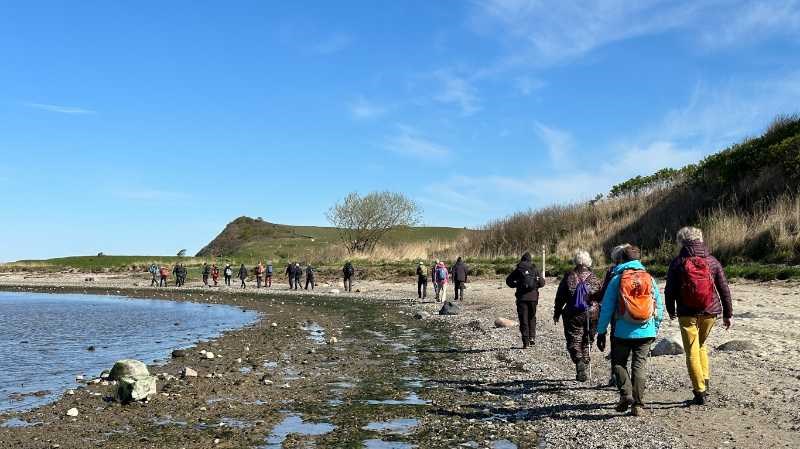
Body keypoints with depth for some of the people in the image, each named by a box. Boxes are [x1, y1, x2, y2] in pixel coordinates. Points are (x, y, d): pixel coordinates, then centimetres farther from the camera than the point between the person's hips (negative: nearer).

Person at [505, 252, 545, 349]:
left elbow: (508, 280, 0)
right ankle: (532, 337, 6)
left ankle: (525, 342, -2)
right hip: (533, 297, 1)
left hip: (522, 297, -1)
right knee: (532, 317, 18)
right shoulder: (535, 269, 3)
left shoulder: (518, 270, 1)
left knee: (523, 319, 3)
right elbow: (542, 283, 2)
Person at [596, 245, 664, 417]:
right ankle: (638, 404, 5)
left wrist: (601, 331, 2)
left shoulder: (617, 279, -3)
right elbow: (659, 306, 9)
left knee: (619, 363, 13)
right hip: (646, 332, 2)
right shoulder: (650, 279, 5)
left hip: (623, 332, -2)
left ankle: (626, 394, -6)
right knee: (640, 365, 7)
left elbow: (606, 308, -3)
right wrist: (655, 329, 18)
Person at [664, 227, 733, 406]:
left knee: (692, 352, 3)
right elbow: (724, 289, 4)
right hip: (710, 312, 3)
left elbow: (669, 290, -1)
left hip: (687, 314, -3)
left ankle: (700, 391, 0)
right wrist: (728, 314, 10)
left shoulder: (678, 263, -3)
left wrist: (671, 311, 14)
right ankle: (704, 382, 17)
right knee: (701, 346, 23)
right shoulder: (712, 261, 4)